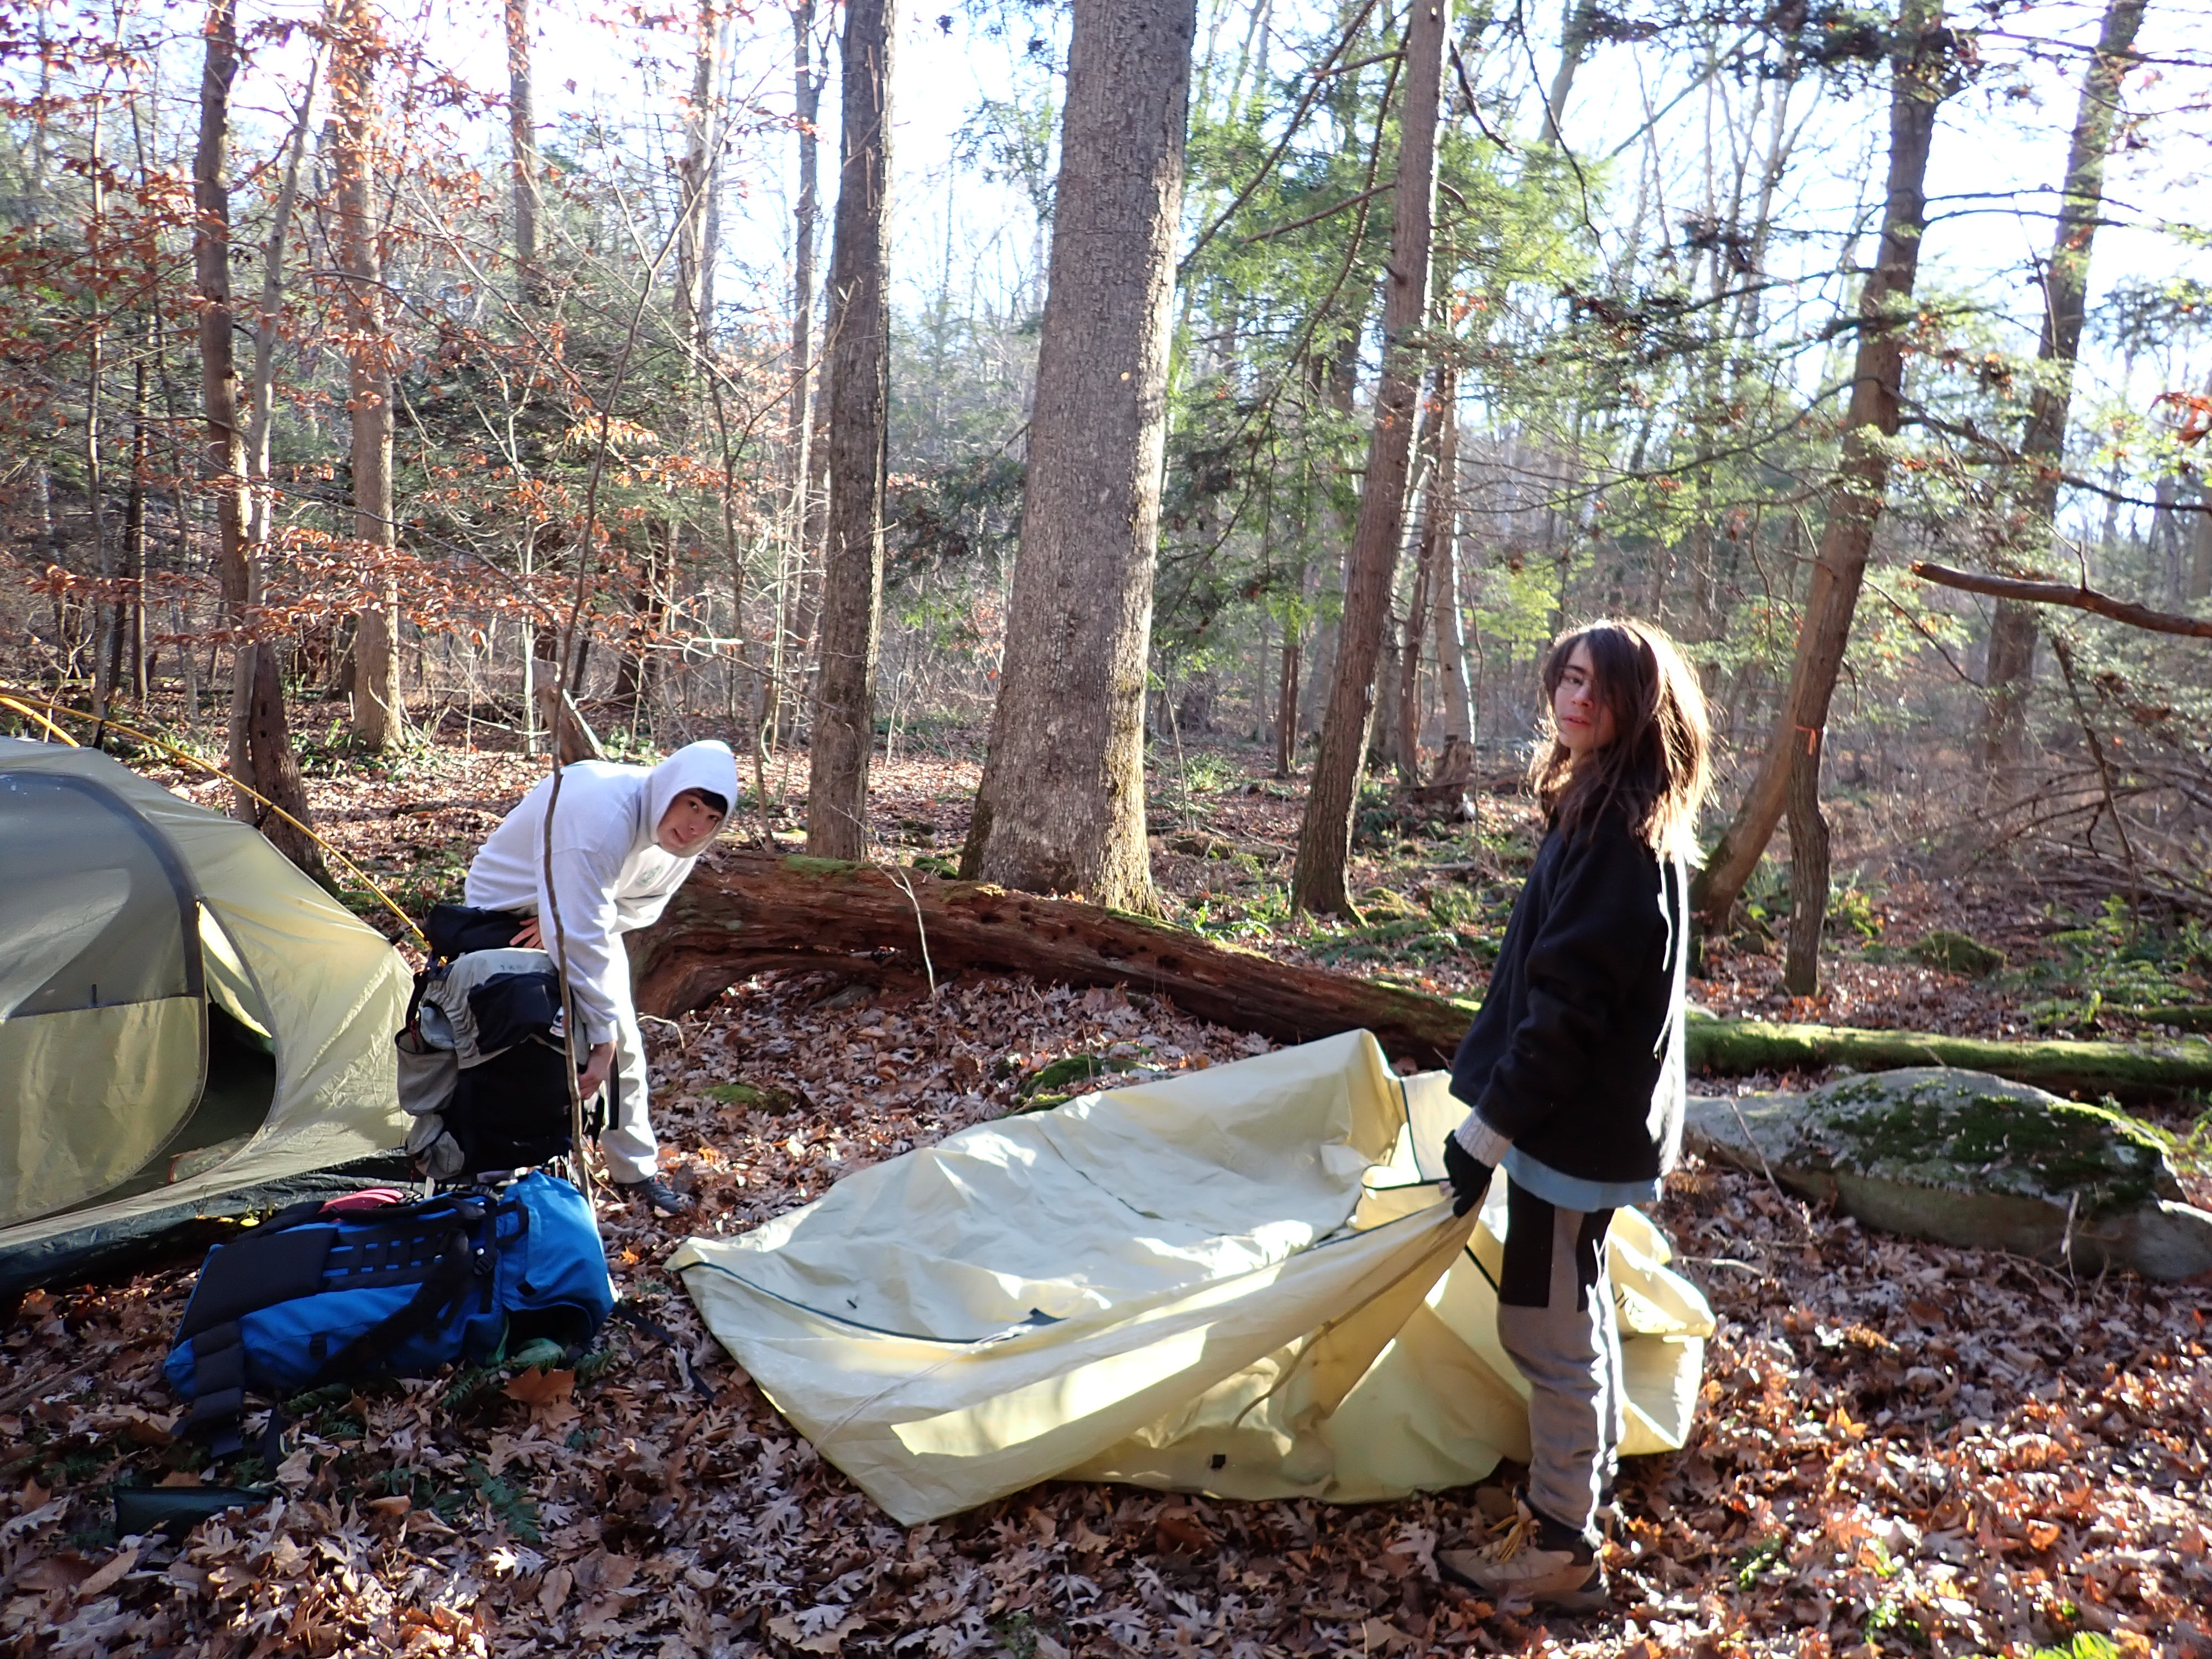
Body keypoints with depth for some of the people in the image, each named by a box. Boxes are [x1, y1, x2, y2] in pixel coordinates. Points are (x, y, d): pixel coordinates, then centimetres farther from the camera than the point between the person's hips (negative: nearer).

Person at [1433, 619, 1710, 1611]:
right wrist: (1503, 1105, 21)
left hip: (1575, 1117, -10)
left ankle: (1561, 1548, 15)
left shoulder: (1619, 830, -21)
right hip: (1595, 1107, 10)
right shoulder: (1610, 810, 10)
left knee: (1546, 1320, 1)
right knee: (1578, 1300, 23)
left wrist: (1487, 1127, -21)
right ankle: (1587, 1474, 41)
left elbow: (1568, 1000, -24)